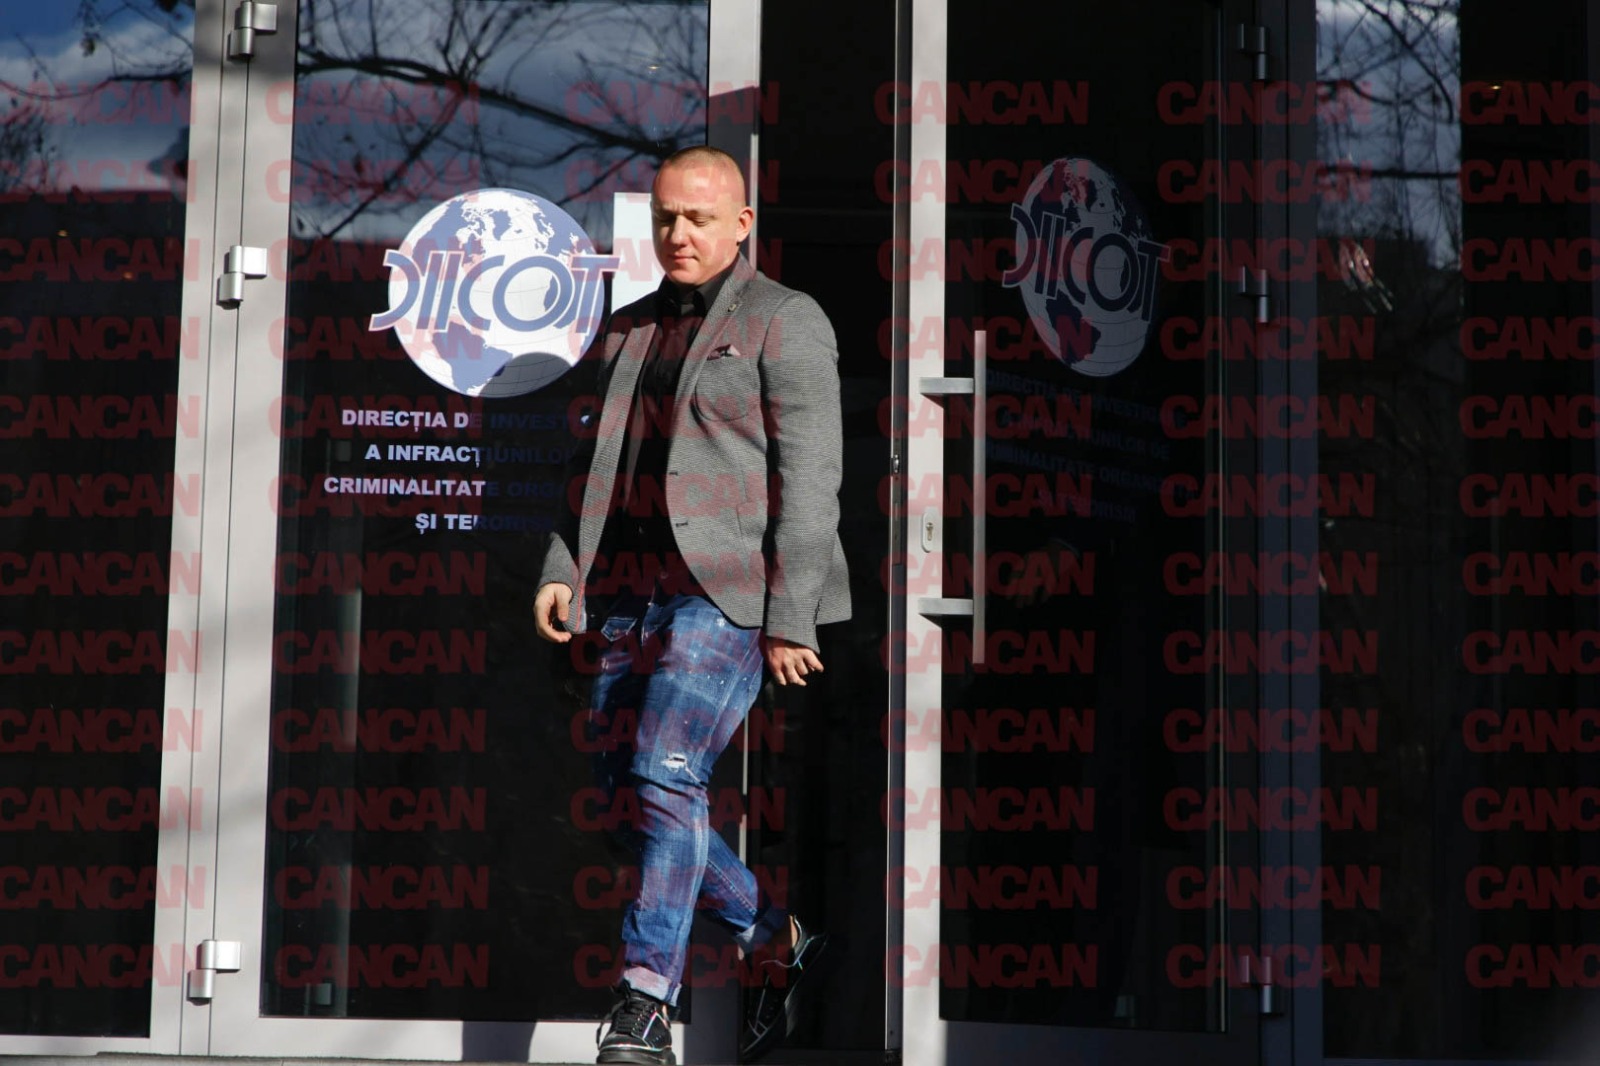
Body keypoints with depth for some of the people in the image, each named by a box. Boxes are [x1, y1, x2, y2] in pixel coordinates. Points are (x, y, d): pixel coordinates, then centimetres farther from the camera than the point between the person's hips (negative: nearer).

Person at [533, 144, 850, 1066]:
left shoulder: (784, 322, 0)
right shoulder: (629, 330, 21)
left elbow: (809, 479, -7)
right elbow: (596, 463, 25)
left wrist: (790, 618, -13)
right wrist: (562, 568, 10)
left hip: (727, 594, -7)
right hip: (632, 598, 7)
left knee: (666, 776, -18)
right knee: (627, 795, 6)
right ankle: (776, 941, 22)